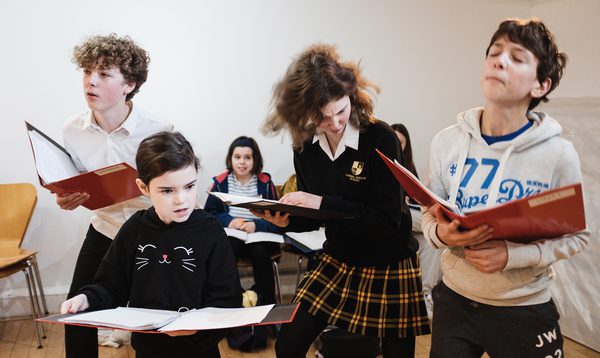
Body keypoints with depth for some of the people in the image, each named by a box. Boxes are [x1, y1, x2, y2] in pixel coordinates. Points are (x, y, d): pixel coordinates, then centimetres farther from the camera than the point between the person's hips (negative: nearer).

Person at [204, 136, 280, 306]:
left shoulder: (265, 183, 3)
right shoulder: (221, 182, 5)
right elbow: (209, 213, 3)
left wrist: (256, 225, -20)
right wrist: (229, 221, -15)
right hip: (230, 237, 1)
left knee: (260, 252, -31)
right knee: (229, 249, -32)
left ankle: (268, 303, -14)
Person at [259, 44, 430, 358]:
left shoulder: (381, 138, -20)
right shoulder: (305, 146, -4)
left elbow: (387, 219, -21)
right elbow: (314, 218, 4)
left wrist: (323, 203, -27)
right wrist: (287, 220, -17)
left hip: (389, 266, -4)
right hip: (337, 261, 5)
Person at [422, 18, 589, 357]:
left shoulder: (558, 155, -14)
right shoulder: (447, 141, -6)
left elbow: (577, 235, -5)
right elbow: (430, 215, 3)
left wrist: (513, 254, -20)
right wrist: (440, 234, -20)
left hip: (525, 312, -2)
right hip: (453, 300, 2)